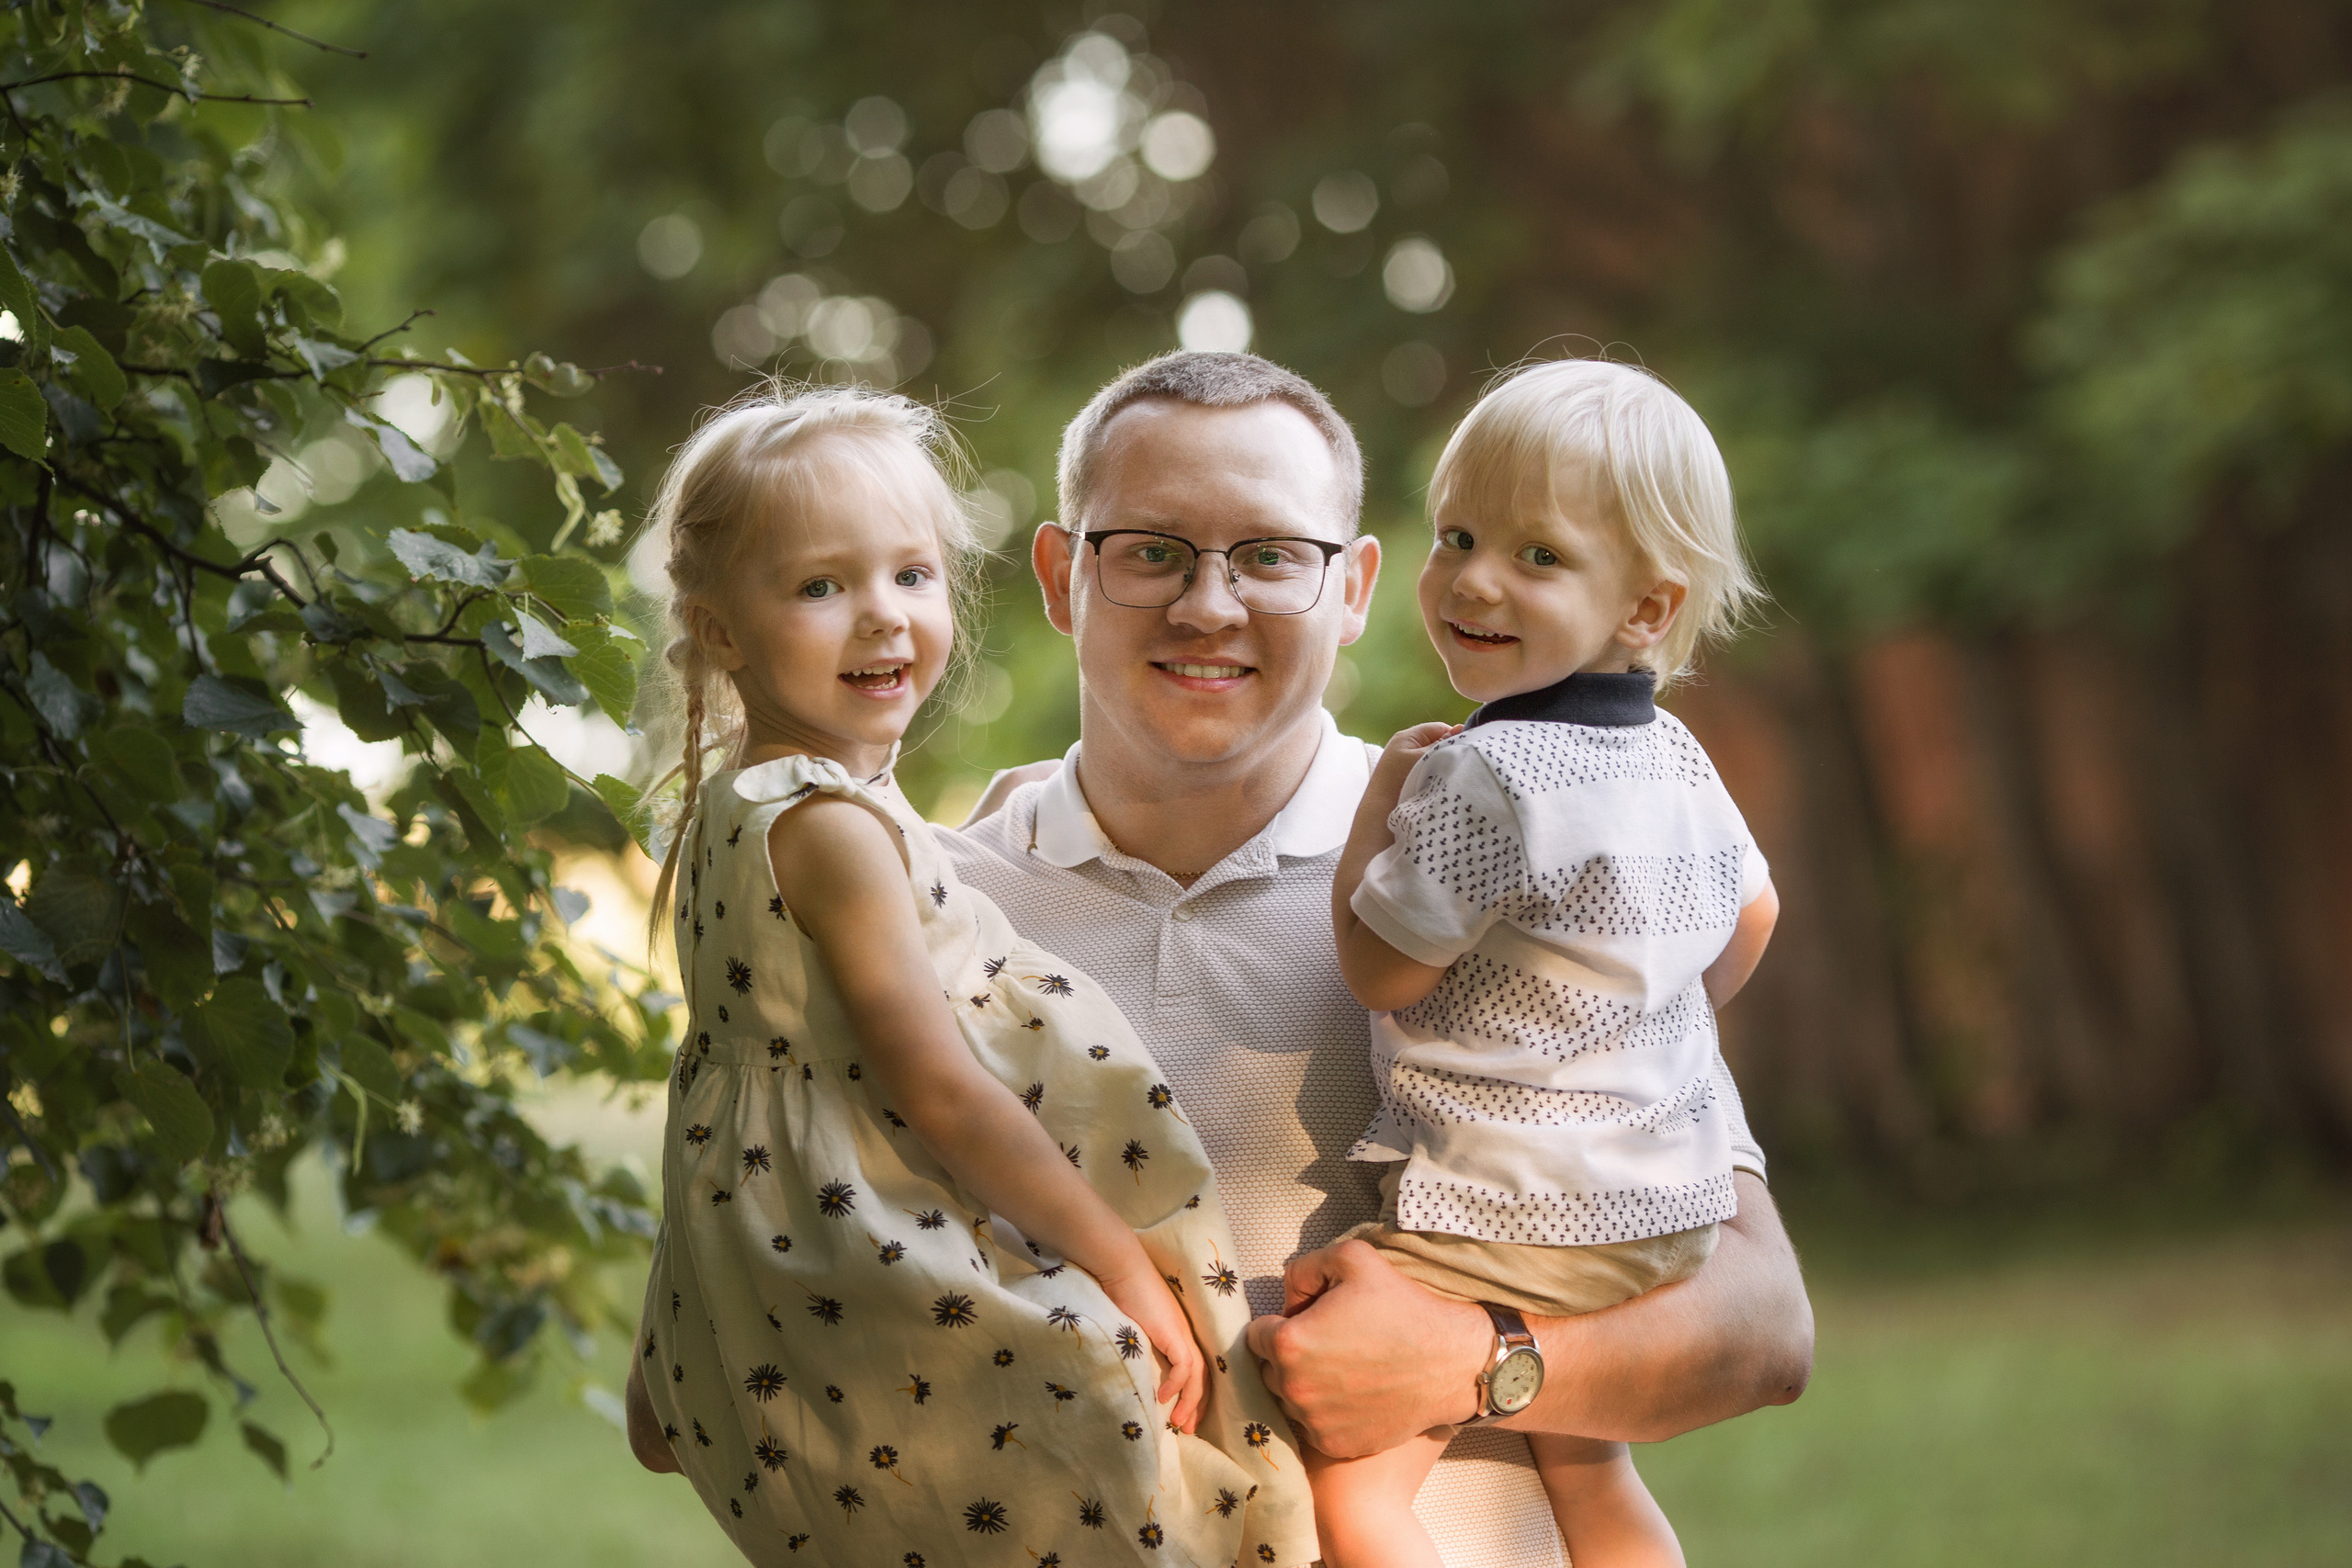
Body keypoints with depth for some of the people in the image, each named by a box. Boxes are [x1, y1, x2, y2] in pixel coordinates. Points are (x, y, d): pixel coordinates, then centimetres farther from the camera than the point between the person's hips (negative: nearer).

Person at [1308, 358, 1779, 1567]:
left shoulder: (1484, 776, -22)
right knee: (1584, 1470, 26)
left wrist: (1381, 802, -3)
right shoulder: (1676, 759, 6)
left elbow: (1378, 968, -15)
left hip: (1498, 1219, -9)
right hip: (1662, 1207, 10)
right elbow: (1750, 914, 21)